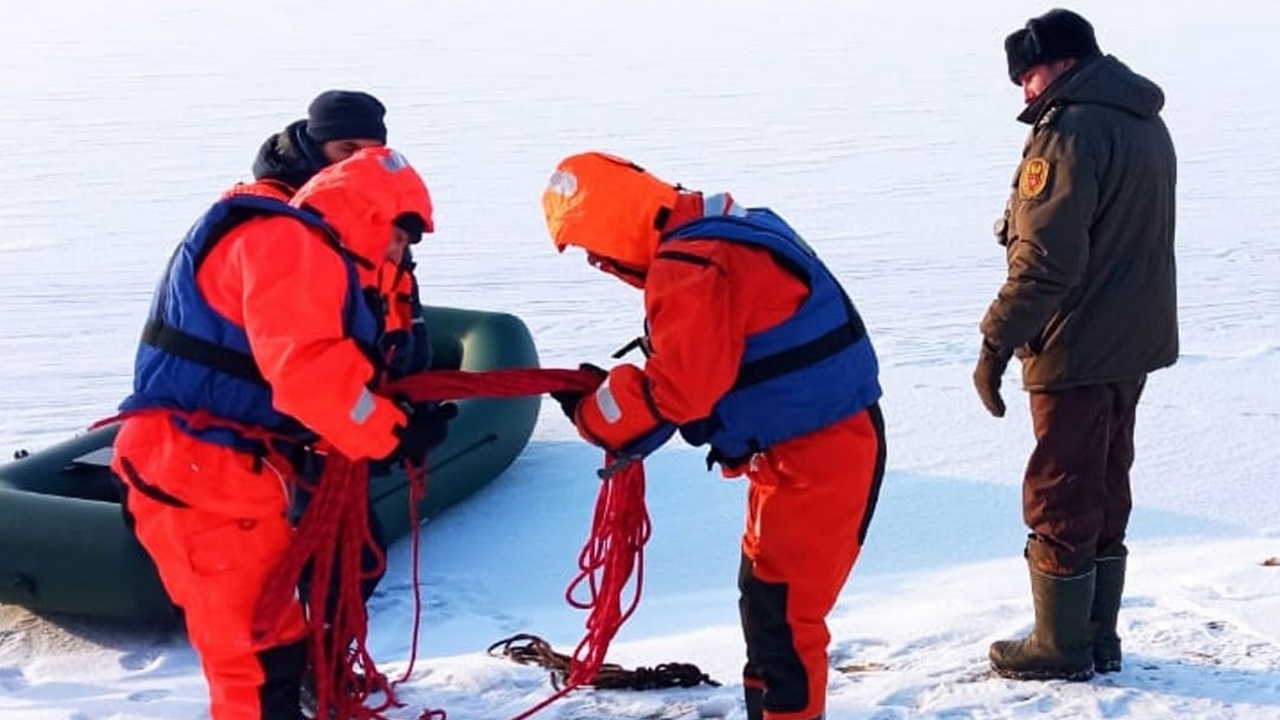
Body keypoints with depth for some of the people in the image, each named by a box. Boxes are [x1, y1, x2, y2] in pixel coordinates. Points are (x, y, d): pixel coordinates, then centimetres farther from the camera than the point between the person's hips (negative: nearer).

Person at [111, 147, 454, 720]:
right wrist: (392, 433, -17)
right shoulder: (289, 244, -13)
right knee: (259, 648, -7)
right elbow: (303, 368, -26)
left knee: (269, 633, 19)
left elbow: (321, 371, 17)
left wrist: (391, 424, 4)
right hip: (199, 470, -11)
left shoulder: (313, 259, 21)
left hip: (227, 470, 11)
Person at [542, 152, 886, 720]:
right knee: (766, 595, 20)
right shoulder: (720, 231, 11)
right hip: (831, 438, 11)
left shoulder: (689, 270, -21)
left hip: (814, 455, -11)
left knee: (779, 614, -5)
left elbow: (678, 391, -25)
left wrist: (590, 411, -11)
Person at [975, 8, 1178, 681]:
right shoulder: (1146, 125, 13)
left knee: (1059, 498, 2)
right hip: (1135, 343, 9)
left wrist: (996, 342, -19)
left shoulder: (1069, 129, -17)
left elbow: (1045, 258, -23)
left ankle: (1062, 647, 11)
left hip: (1077, 349, -9)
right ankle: (1099, 638, 24)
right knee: (1105, 493, 16)